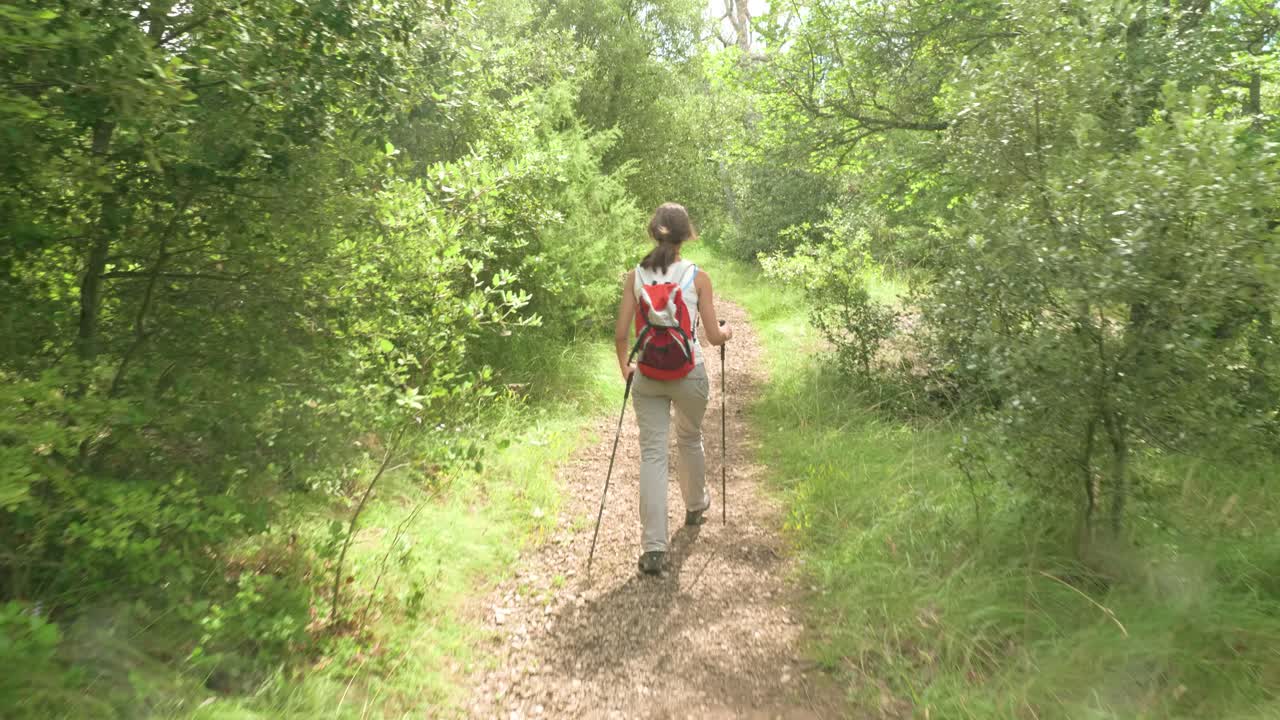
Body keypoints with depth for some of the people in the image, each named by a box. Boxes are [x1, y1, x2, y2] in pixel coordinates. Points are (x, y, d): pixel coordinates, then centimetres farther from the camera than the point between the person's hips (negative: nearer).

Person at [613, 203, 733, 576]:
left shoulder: (636, 275, -1)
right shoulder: (698, 276, -5)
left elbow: (621, 333, -3)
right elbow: (713, 335, -4)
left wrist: (624, 366, 15)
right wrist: (727, 332, 19)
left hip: (647, 375, 1)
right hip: (688, 373, 0)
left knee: (652, 453, 3)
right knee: (690, 440, 24)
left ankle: (653, 547, -1)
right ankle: (695, 505, 48)